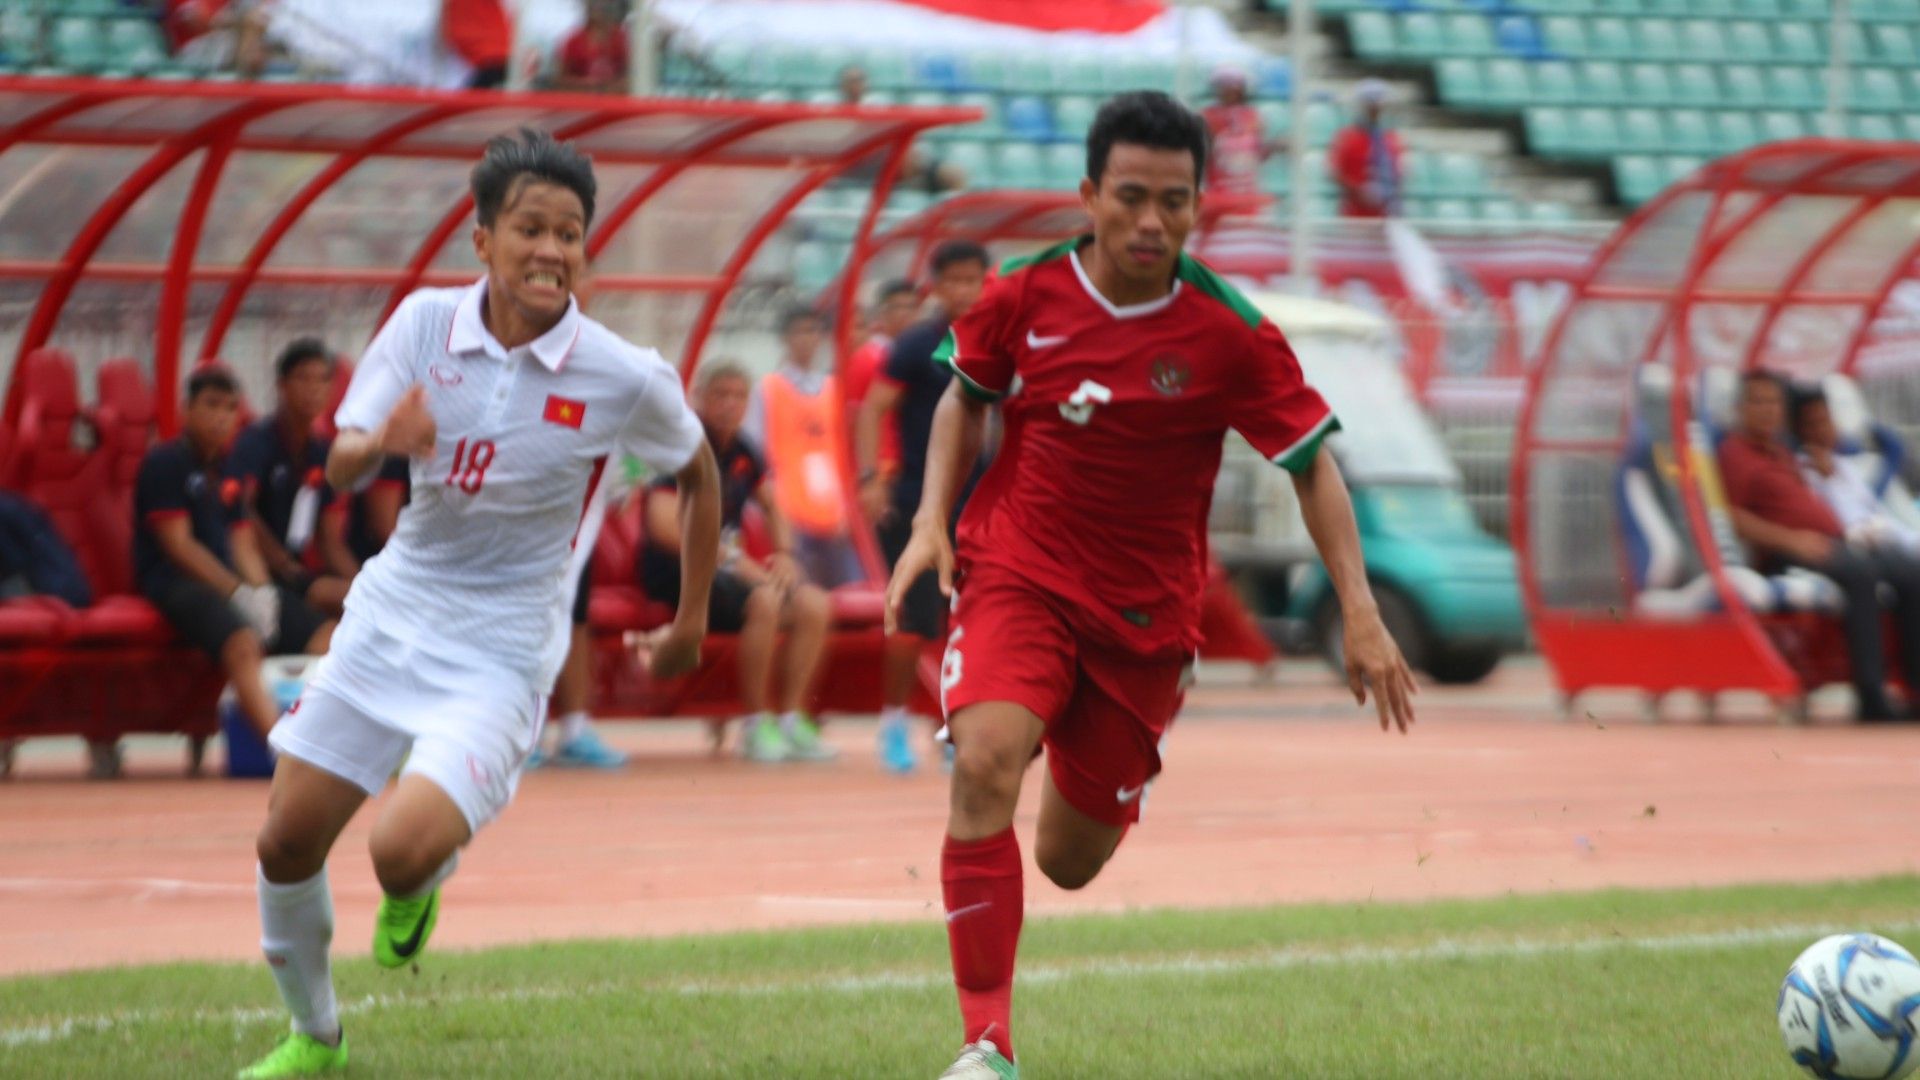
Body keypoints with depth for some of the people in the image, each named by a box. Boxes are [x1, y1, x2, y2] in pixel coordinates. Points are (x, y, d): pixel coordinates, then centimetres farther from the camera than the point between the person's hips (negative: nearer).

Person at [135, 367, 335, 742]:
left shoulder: (227, 472, 20)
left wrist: (261, 593, -6)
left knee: (326, 636, -10)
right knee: (243, 642, -36)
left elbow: (243, 546, 15)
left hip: (233, 583, 8)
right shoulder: (165, 462, -3)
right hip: (174, 582, -8)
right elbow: (178, 545, -10)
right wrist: (237, 593, -15)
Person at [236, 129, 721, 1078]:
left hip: (500, 651, -3)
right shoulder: (425, 322, -8)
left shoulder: (625, 379, -14)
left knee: (403, 850, -23)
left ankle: (428, 877, 17)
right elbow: (339, 467, -9)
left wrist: (691, 621, 11)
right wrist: (382, 442, -33)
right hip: (393, 610, 4)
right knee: (286, 843, 5)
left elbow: (697, 474, 5)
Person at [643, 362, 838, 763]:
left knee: (814, 605, -12)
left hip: (728, 567, 8)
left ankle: (791, 720, -7)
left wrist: (784, 556, 4)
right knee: (763, 601, -33)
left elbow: (772, 507, 24)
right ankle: (756, 727, -22)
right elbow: (663, 525, -23)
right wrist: (732, 558, -22)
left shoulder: (742, 451, 10)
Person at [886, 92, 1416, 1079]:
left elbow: (1313, 468, -4)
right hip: (1016, 575, -1)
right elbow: (966, 397, 12)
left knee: (1070, 864, 8)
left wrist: (1360, 611, -12)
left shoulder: (1231, 337, -12)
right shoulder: (1025, 296, -7)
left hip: (1144, 615, 1)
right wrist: (931, 522, 0)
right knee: (985, 765, -30)